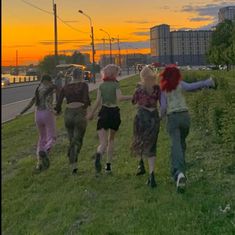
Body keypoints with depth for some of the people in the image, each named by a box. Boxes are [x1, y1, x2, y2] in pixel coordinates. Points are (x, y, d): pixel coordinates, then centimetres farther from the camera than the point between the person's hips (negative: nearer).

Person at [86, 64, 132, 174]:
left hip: (104, 112, 1)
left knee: (103, 142, -5)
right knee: (111, 139, 21)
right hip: (114, 112, -1)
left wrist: (91, 113, 9)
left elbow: (98, 101, 1)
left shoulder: (101, 85, 7)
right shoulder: (116, 84, -1)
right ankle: (108, 165, 17)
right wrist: (132, 97, -9)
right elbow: (119, 98, -18)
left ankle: (98, 155, -42)